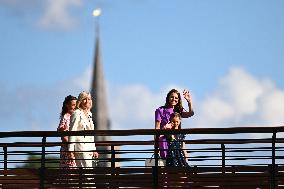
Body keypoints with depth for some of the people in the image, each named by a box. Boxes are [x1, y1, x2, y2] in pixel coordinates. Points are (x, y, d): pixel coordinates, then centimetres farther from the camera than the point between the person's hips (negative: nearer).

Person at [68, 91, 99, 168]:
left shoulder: (89, 114, 17)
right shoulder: (77, 113, -7)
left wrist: (94, 150, 20)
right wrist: (71, 150, -17)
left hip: (88, 148, 8)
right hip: (80, 148, -8)